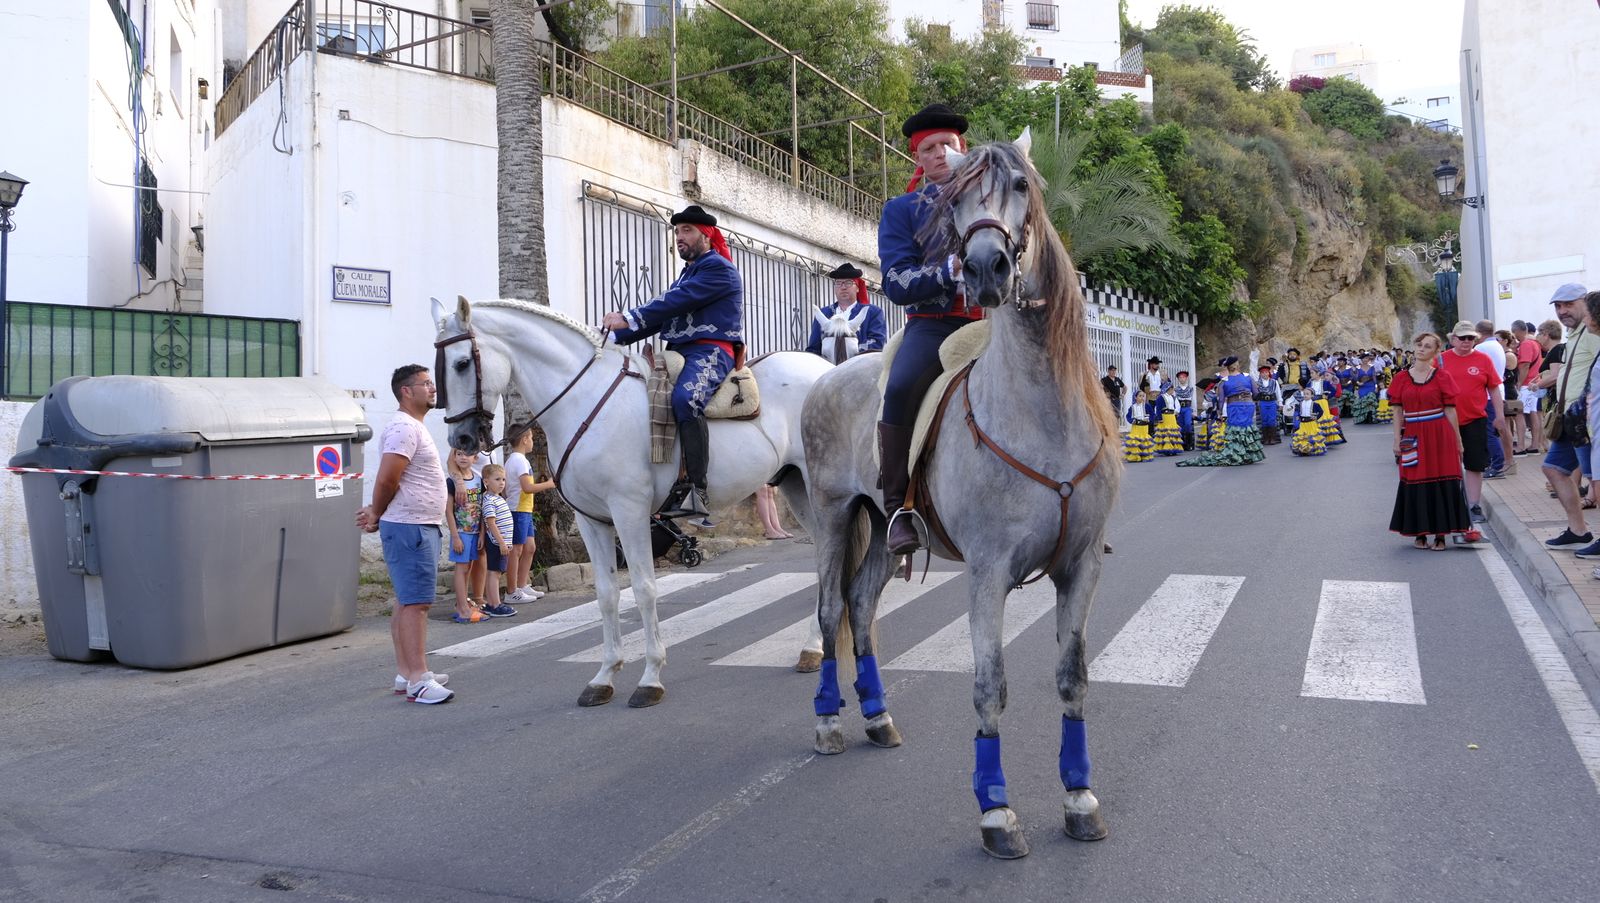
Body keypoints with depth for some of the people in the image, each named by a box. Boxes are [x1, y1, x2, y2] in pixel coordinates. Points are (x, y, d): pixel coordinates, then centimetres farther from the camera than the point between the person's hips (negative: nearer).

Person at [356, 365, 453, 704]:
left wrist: (376, 512, 10)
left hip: (421, 527, 10)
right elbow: (386, 479, -20)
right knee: (415, 603, -11)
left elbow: (389, 482, 22)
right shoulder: (404, 428, -14)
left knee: (407, 602, 12)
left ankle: (407, 673, 19)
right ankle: (418, 680, -10)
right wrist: (377, 515, -6)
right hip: (409, 528, -10)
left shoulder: (414, 427, 19)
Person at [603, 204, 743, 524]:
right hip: (679, 351, 10)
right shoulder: (686, 274, 29)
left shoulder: (718, 268, -1)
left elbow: (677, 301, -14)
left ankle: (695, 491, -41)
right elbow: (662, 314, 21)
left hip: (711, 351, -10)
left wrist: (629, 318, -19)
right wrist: (614, 337, 9)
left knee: (685, 398, -37)